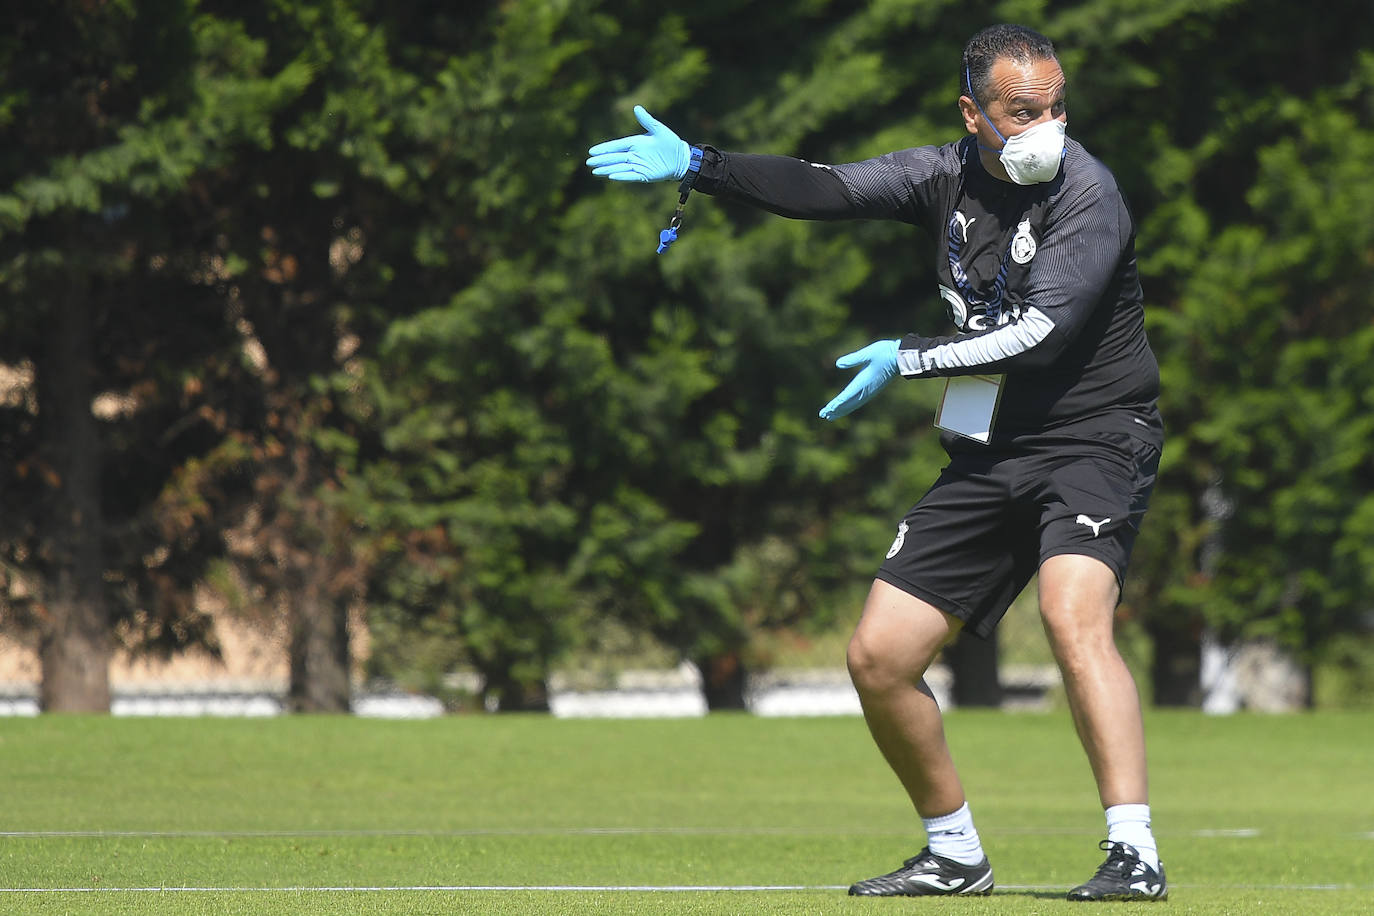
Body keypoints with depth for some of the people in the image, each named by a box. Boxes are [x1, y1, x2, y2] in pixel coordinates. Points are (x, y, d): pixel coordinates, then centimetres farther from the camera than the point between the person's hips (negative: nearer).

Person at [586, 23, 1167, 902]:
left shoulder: (1087, 194, -15)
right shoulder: (948, 176, 5)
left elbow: (1039, 333, -23)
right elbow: (825, 188, 4)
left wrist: (909, 359, -17)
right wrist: (696, 165, -4)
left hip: (1094, 438, -7)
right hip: (989, 456, 7)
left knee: (1073, 611, -33)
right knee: (878, 658, 2)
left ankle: (1135, 854, -35)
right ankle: (955, 855, 20)